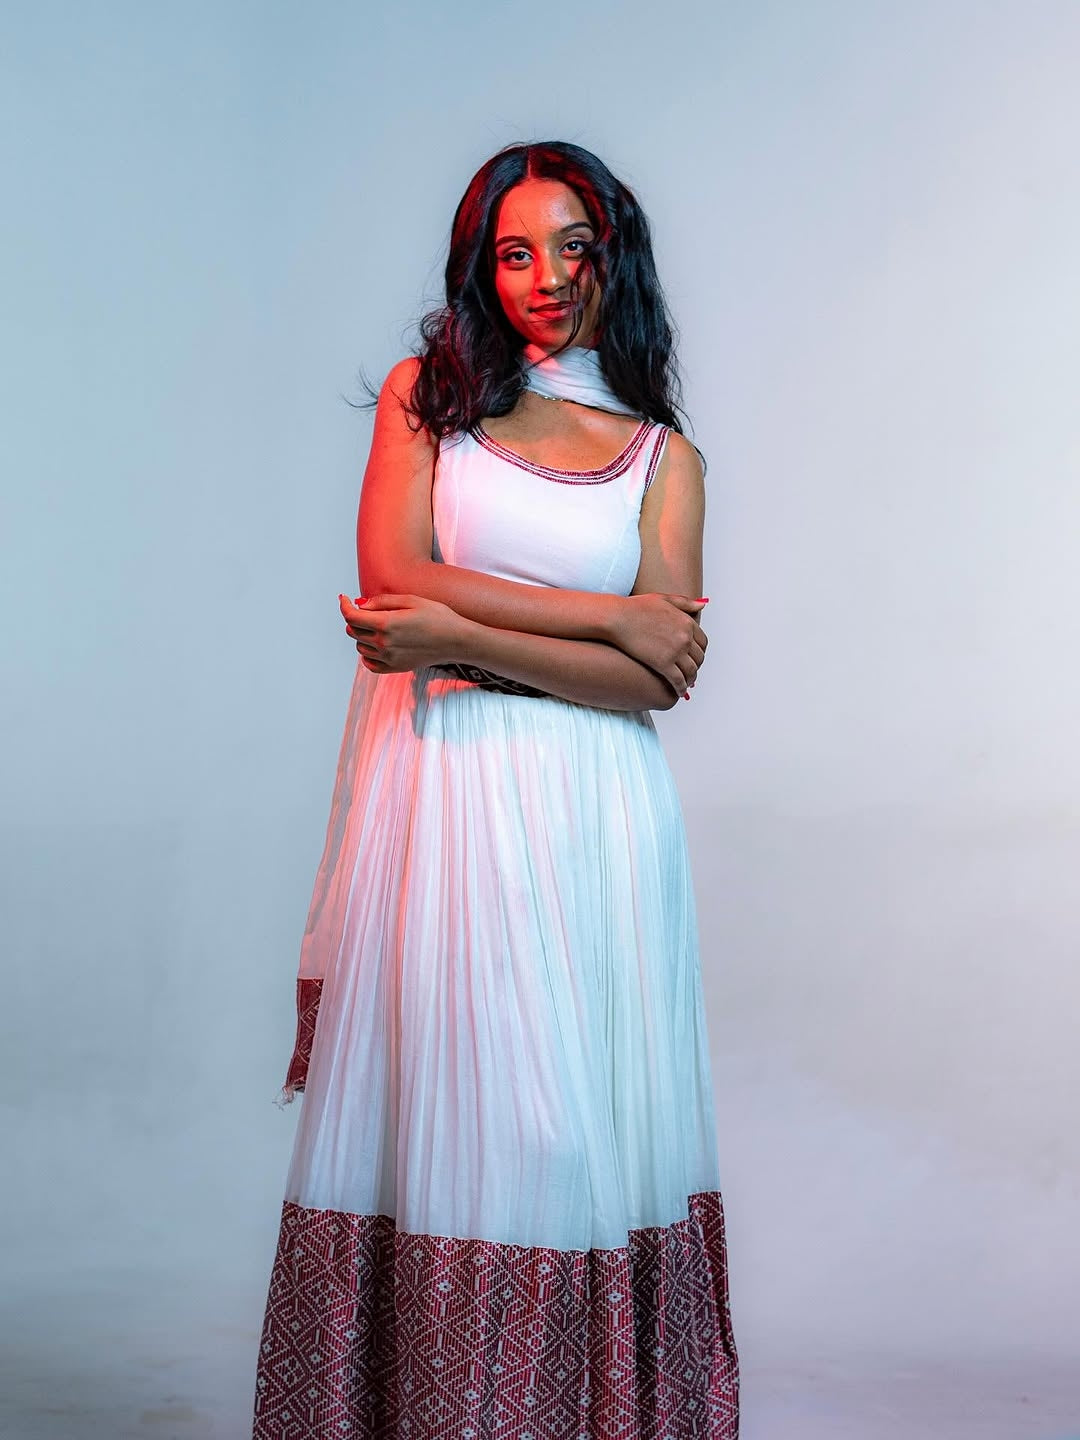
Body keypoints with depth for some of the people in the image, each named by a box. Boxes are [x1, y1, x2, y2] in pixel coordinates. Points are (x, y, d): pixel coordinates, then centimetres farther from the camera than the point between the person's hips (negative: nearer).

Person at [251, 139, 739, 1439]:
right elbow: (395, 577, -4)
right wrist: (608, 614, -6)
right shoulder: (426, 395, 11)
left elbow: (656, 681, -1)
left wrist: (461, 636, -11)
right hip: (437, 799, 0)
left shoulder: (663, 455, 11)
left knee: (580, 1124, 3)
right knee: (438, 1117, 1)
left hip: (588, 811, 1)